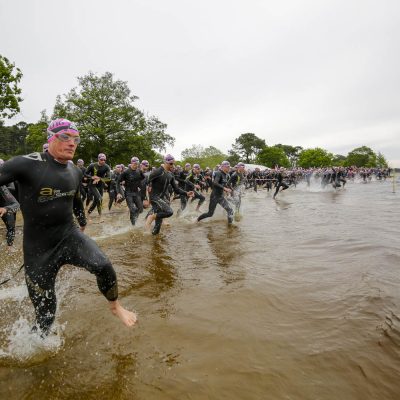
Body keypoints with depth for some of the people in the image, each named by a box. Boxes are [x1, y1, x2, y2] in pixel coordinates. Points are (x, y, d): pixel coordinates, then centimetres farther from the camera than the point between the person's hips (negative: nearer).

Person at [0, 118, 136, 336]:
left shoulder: (75, 172, 2)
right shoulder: (27, 164, -16)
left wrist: (83, 225, 32)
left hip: (69, 236, 3)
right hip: (39, 248, -3)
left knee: (103, 265, -23)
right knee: (45, 314, 8)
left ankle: (115, 306, 7)